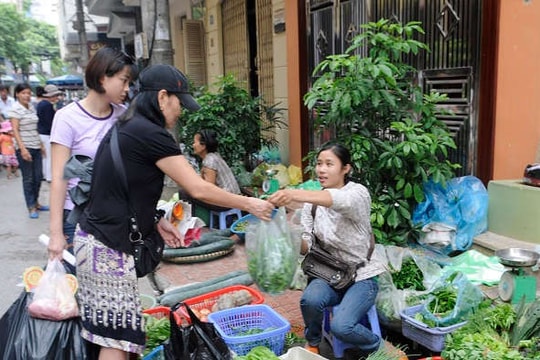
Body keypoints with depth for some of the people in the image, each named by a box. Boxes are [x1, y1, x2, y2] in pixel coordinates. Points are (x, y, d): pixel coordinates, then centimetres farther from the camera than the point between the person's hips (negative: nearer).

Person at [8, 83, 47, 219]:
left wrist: (41, 144, 16)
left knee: (38, 176, 11)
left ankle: (36, 202, 27)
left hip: (36, 147, 6)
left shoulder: (32, 107, 9)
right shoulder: (15, 109, -10)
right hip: (24, 148, -6)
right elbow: (15, 130, -15)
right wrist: (22, 149, -22)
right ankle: (31, 207, 12)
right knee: (28, 178, 2)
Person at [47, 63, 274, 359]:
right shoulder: (150, 134, -16)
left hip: (93, 237, 9)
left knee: (108, 332, 15)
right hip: (108, 247, -9)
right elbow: (198, 189, -16)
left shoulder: (125, 128, 11)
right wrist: (248, 204, -5)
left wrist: (154, 221, 8)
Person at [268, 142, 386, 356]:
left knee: (341, 326, -28)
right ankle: (313, 343, 3)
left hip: (361, 276, -4)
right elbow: (306, 246, -2)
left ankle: (376, 347, 7)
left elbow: (339, 200, -41)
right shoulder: (312, 201, 2)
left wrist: (295, 195, -58)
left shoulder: (358, 194, -15)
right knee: (310, 299, -30)